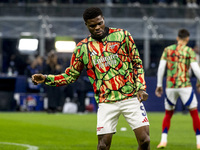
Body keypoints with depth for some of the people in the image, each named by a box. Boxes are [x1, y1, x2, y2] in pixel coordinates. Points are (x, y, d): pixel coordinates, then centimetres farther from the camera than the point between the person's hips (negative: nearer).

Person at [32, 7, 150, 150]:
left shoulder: (122, 35, 3)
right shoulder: (82, 48, 5)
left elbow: (137, 63, 9)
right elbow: (71, 75, 13)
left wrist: (141, 87, -2)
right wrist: (46, 78, 0)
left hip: (131, 98, 0)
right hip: (106, 103, 0)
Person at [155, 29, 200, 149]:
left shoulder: (168, 50, 9)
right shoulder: (189, 51, 0)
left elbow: (161, 67, 5)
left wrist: (159, 85, 12)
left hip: (170, 86, 3)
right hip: (185, 85, -3)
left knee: (168, 114, 16)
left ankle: (163, 140, 3)